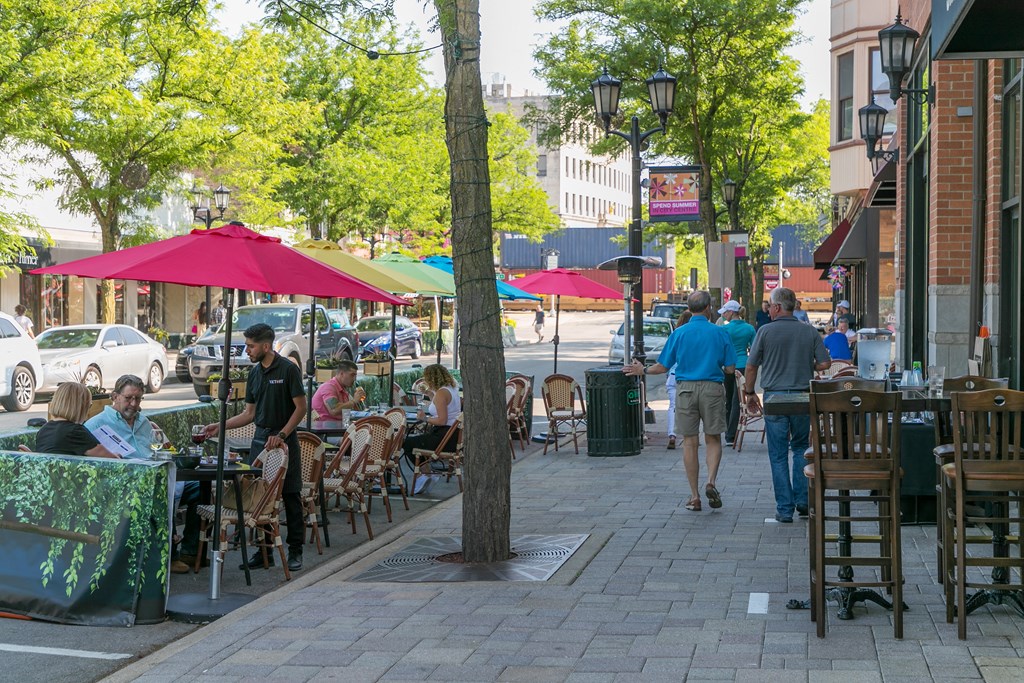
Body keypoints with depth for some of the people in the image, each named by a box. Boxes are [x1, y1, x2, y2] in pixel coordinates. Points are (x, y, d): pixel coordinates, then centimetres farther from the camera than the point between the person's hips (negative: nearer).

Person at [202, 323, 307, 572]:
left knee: (291, 496, -2)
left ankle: (295, 550, 6)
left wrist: (281, 435, -17)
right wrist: (220, 427, 9)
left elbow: (301, 407, -9)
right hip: (260, 438, 6)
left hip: (284, 440, -6)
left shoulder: (288, 369, -8)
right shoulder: (254, 373, 12)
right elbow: (249, 413, 17)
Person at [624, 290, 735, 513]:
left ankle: (694, 496, 8)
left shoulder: (678, 333, 0)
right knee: (713, 440, 11)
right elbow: (730, 369, -1)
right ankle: (711, 482, -12)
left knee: (690, 442, 7)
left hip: (685, 389, 1)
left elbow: (662, 367, 2)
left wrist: (642, 371, 20)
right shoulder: (720, 333, -2)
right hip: (712, 388, -1)